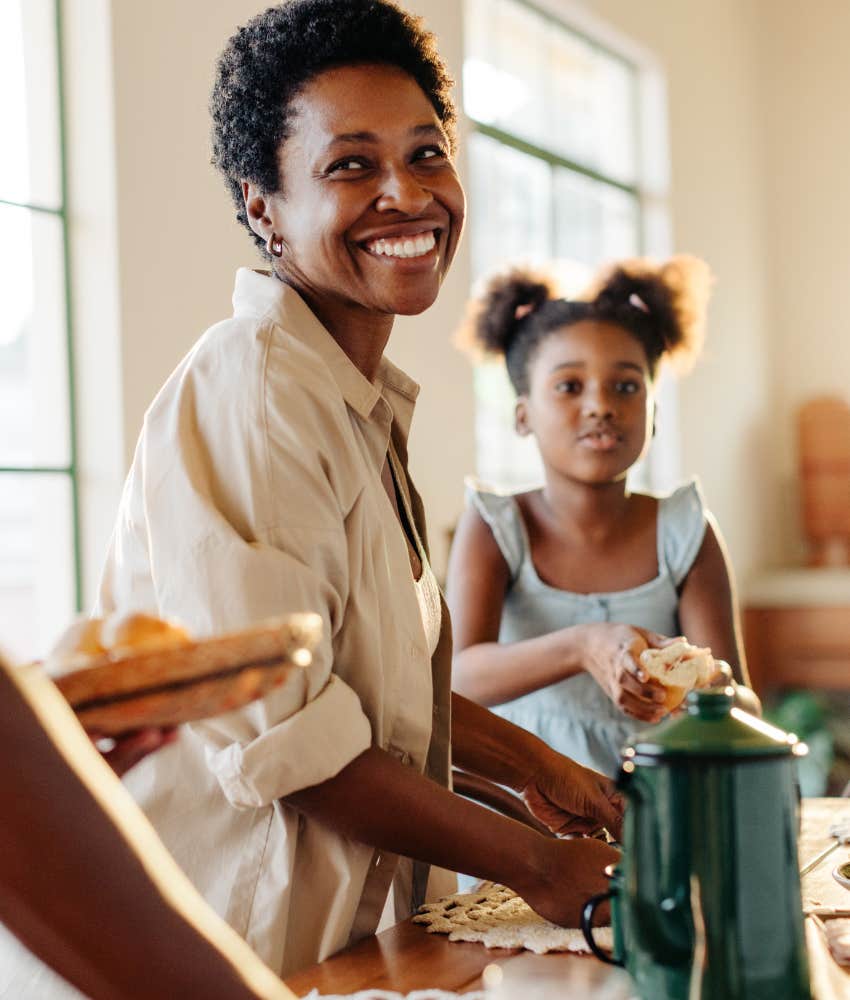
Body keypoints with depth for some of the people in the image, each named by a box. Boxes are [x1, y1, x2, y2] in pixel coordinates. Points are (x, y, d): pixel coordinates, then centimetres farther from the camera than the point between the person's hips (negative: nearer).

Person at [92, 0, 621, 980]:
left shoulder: (362, 402, 11)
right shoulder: (249, 392, -20)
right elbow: (277, 731, -25)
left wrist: (534, 767, 13)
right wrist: (535, 863, -16)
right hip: (235, 943, -9)